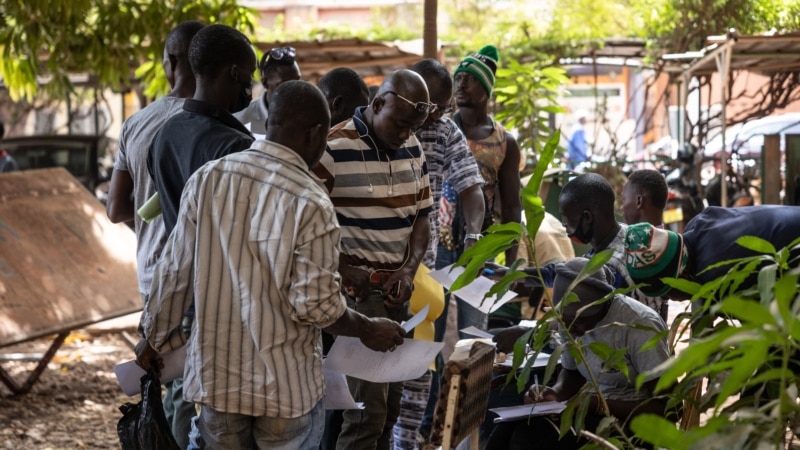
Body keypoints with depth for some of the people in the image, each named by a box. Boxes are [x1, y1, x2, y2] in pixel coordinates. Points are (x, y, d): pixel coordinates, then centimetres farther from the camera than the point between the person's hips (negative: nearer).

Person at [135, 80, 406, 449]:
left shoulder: (207, 178, -4)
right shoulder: (311, 204, -17)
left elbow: (175, 271, 2)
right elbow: (316, 305, -16)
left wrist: (156, 337, 17)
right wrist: (369, 331, 1)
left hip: (216, 375, 4)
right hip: (285, 386, -4)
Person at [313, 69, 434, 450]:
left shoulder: (412, 149, 9)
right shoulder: (334, 149, -13)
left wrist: (408, 271, -1)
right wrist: (344, 270, -18)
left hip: (396, 290, 7)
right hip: (355, 290, -7)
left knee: (390, 401, 10)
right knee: (368, 406, -9)